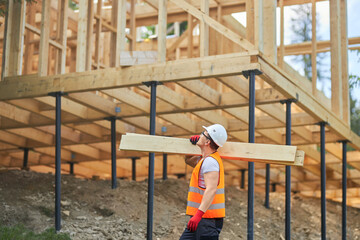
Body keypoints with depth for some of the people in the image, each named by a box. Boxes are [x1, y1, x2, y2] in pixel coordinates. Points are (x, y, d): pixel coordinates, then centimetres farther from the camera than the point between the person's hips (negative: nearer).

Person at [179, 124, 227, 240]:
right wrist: (192, 145, 16)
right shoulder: (204, 160, 16)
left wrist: (199, 214, -35)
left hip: (208, 218, -10)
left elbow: (211, 189, -27)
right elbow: (188, 160, 37)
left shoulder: (210, 161, -16)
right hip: (201, 218, 10)